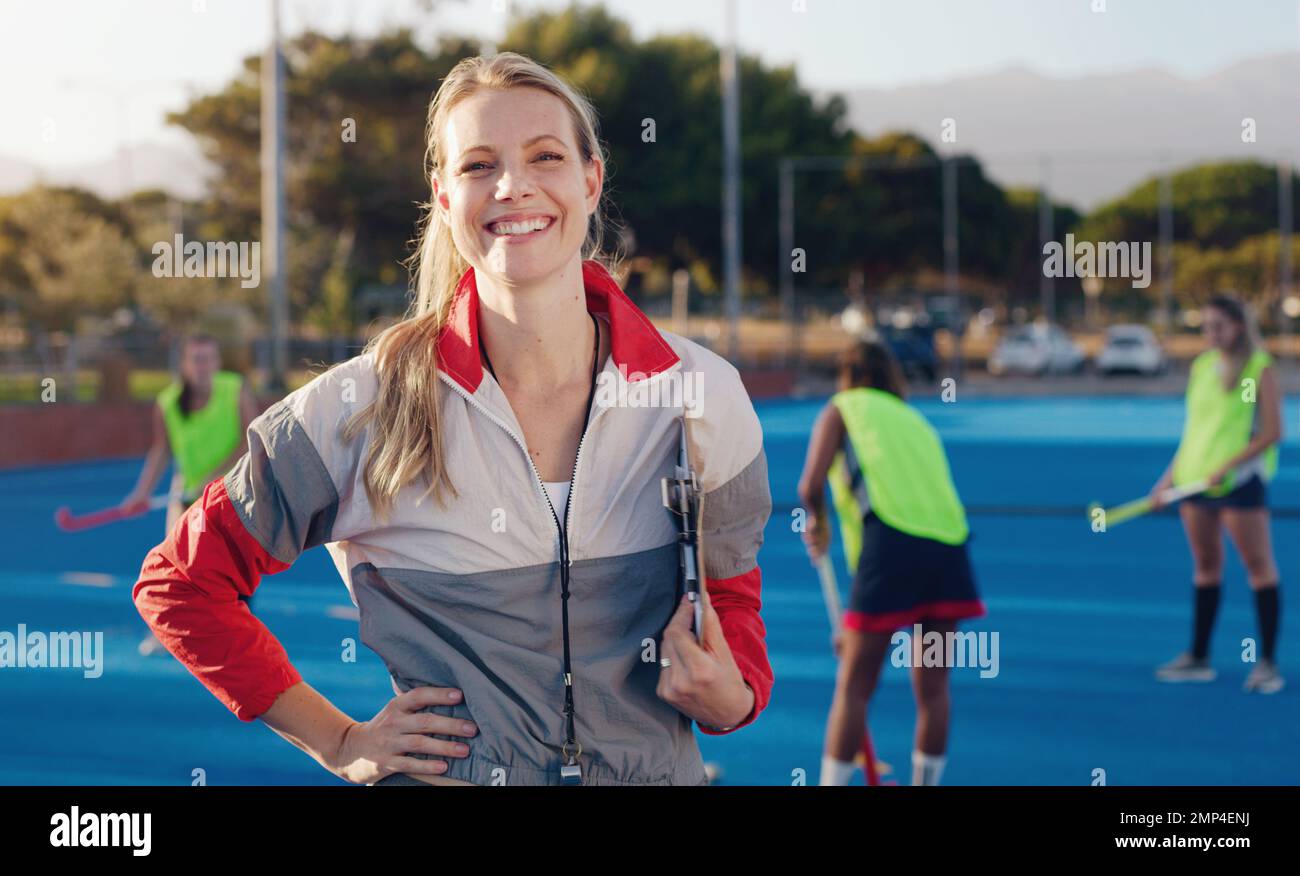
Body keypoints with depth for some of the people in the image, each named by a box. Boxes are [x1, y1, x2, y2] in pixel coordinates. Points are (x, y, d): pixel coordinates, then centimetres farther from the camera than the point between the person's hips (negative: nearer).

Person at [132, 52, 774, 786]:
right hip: (447, 773, -1)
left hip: (657, 769, 2)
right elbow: (180, 582, -4)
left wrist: (726, 695, -14)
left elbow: (733, 602, 7)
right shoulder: (367, 408, -13)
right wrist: (340, 743, -5)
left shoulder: (703, 395, -8)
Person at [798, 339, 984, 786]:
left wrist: (817, 523, 23)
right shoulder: (917, 422, 30)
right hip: (949, 545, 5)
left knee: (854, 686, 1)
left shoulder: (843, 408, 14)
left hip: (891, 539, -5)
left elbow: (810, 486, -2)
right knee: (932, 689, 13)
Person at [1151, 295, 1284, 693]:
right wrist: (1171, 476, 12)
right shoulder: (1200, 367, 12)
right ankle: (1198, 658, 16)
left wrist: (1228, 466, -20)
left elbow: (1272, 432, -12)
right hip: (1195, 479, 6)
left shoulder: (1260, 368, -5)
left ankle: (1268, 663, -3)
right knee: (1205, 566, 10)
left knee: (1258, 564, -4)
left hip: (1240, 478, -6)